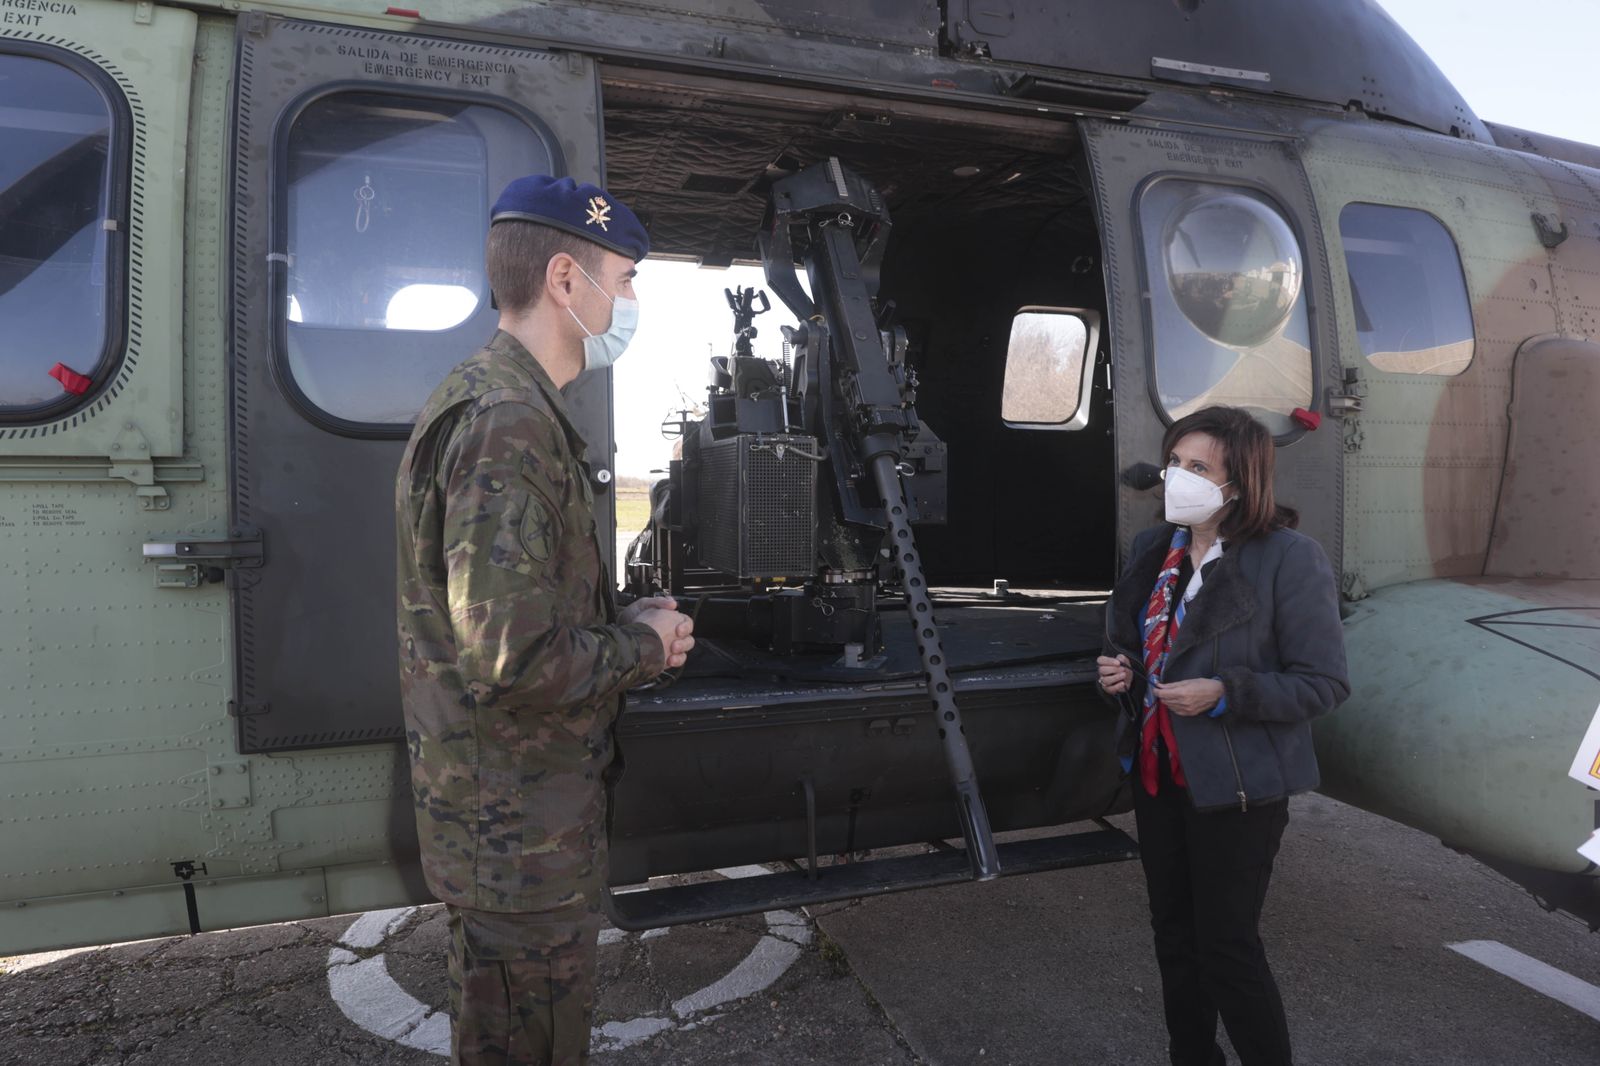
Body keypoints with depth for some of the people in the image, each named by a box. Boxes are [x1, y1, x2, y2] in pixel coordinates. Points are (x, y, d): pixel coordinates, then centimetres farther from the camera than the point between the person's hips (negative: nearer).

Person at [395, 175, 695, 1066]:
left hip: (506, 815, 10)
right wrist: (645, 645, -14)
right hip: (521, 829, -10)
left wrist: (627, 626, 6)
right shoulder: (510, 425, -25)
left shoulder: (499, 403, 11)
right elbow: (510, 665, -31)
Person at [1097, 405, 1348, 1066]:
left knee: (1226, 947, 1)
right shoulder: (1153, 550, 5)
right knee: (1174, 933, 18)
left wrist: (1225, 694, -24)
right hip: (1157, 770, 7)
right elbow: (1127, 642, 18)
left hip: (1237, 784, -7)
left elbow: (1324, 683, -13)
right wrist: (1119, 672, -4)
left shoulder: (1290, 559, -15)